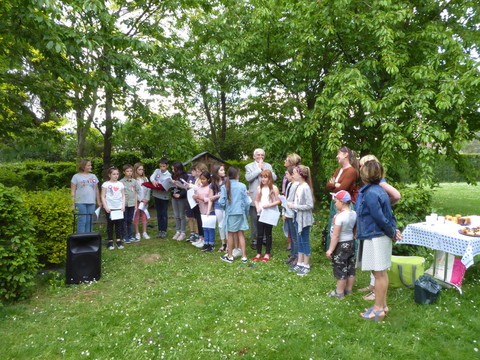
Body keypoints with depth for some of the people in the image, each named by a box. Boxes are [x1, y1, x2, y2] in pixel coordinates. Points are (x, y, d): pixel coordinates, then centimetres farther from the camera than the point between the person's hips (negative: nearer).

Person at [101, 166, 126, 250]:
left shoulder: (120, 184, 8)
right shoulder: (106, 184, -1)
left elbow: (123, 196, 10)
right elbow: (103, 197, -3)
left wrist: (123, 205, -1)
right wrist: (106, 206, -11)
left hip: (119, 208, 3)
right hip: (109, 208, -3)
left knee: (119, 224, 3)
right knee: (110, 224, 4)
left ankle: (118, 240, 12)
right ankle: (110, 241, 10)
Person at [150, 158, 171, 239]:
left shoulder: (169, 175, -6)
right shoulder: (157, 171, 4)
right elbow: (152, 177, -11)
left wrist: (162, 189, -28)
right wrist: (153, 181, -33)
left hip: (164, 196, -4)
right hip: (157, 195, 4)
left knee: (164, 214, 2)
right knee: (159, 214, 12)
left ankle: (164, 231, 12)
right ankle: (160, 230, 20)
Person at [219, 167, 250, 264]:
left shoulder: (225, 187, -8)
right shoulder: (242, 186, -8)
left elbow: (221, 202, -10)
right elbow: (246, 202, -6)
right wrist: (245, 212, 9)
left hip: (230, 213, 0)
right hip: (240, 213, 0)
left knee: (230, 235, 11)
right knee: (241, 234, 9)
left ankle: (230, 256, 21)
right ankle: (244, 256, 12)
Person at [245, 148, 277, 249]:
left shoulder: (268, 166, 13)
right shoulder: (249, 166, 5)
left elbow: (274, 178, -1)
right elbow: (248, 178, -14)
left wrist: (264, 168, -7)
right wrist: (259, 169, -10)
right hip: (254, 198, -3)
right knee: (254, 221, 3)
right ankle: (254, 241, 13)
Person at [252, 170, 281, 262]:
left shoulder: (274, 188, -4)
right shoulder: (259, 188, 7)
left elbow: (278, 201, -5)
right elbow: (256, 200, 11)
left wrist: (269, 205, -17)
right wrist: (257, 207, -8)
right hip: (260, 214, 3)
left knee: (268, 234, 7)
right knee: (259, 234, 5)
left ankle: (267, 254, 17)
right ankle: (258, 253, 16)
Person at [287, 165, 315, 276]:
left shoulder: (305, 188, -20)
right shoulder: (298, 186, 4)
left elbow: (310, 205, -22)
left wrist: (294, 206, -18)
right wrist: (292, 204, -4)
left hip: (304, 219, -8)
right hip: (298, 217, 8)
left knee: (305, 241, 4)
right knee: (299, 241, 16)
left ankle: (306, 266, 18)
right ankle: (300, 263, 29)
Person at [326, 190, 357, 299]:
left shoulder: (339, 216, -24)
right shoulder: (354, 214, -1)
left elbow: (336, 235, -23)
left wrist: (330, 249, -17)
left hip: (341, 245, -8)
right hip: (351, 243, 8)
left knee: (340, 269, 3)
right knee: (350, 268, 16)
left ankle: (339, 293, 14)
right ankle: (349, 290, 29)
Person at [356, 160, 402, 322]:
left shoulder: (370, 194, -21)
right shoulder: (379, 189, 9)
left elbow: (380, 219, -19)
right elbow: (389, 214, 13)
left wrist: (392, 233, -6)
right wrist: (394, 230, 8)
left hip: (375, 238, -10)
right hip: (379, 237, 10)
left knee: (379, 273, 1)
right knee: (381, 273, 17)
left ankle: (379, 309, 13)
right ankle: (382, 305, 29)